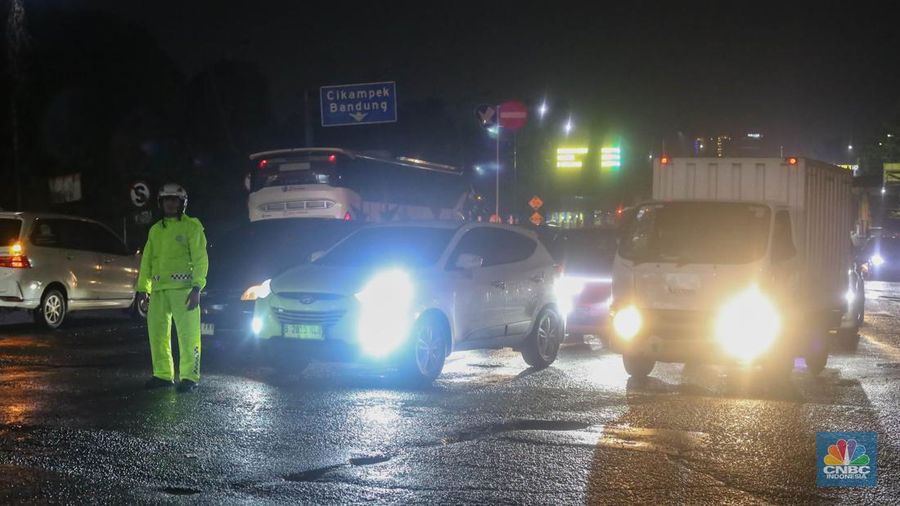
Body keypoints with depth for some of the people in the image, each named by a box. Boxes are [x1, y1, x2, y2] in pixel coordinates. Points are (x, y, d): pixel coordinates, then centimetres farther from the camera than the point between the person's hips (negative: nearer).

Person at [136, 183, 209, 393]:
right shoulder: (155, 230, 19)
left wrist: (197, 288, -14)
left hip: (183, 287, -6)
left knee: (188, 334, -6)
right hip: (159, 289, 6)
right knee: (157, 332, 6)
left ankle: (189, 377, -1)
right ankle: (163, 375, 15)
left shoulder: (191, 226, 1)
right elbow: (147, 260, 20)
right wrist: (142, 287, 12)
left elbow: (200, 259, -5)